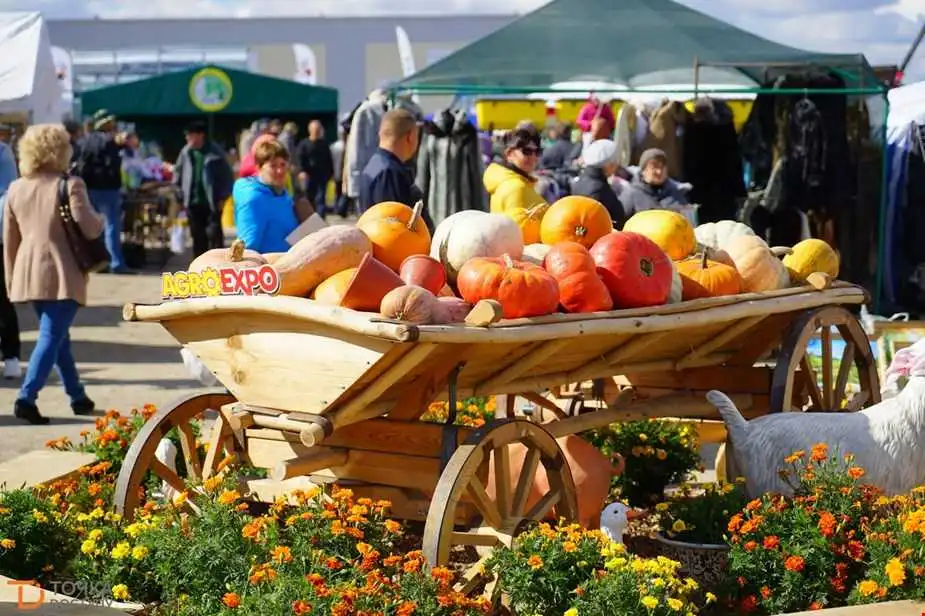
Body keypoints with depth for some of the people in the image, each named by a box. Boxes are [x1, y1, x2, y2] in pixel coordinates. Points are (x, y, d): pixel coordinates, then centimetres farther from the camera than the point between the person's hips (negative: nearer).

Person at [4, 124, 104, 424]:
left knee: (58, 336, 18)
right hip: (62, 275, -6)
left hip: (29, 274, 6)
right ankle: (26, 397, -18)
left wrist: (11, 279, 19)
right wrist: (100, 220, 9)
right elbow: (89, 229, -15)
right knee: (51, 337, -6)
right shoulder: (69, 186, -11)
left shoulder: (16, 189, 7)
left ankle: (77, 396, 27)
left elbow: (9, 239, 11)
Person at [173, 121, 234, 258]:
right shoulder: (186, 152, 4)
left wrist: (223, 197, -8)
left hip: (212, 203, -4)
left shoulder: (215, 152, -7)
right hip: (193, 203, 4)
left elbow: (227, 175, -3)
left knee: (214, 234, -7)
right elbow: (178, 171, 16)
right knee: (198, 237, 9)